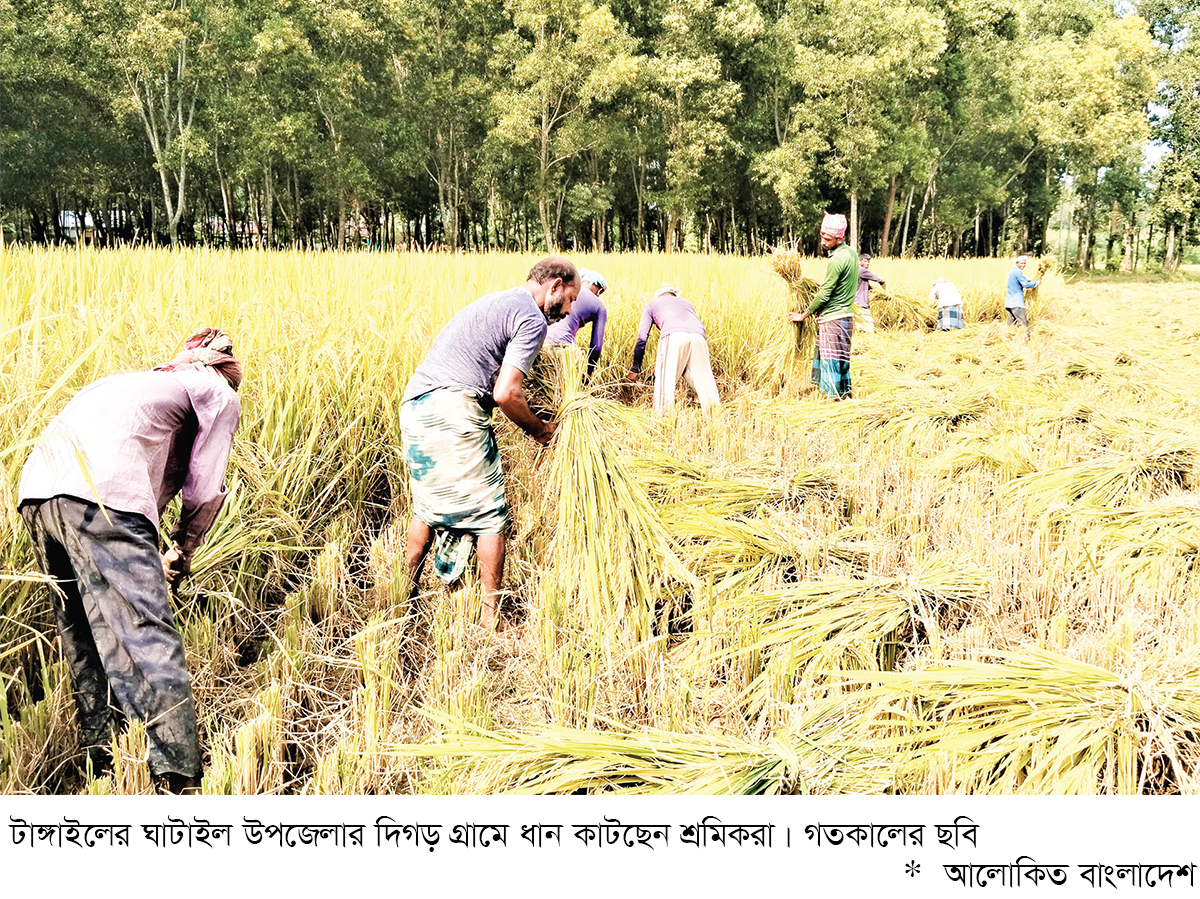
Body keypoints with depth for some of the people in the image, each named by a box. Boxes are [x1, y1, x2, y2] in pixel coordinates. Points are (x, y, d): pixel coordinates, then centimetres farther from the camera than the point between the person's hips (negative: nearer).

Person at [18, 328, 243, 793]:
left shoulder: (145, 381, 38)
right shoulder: (220, 395, 19)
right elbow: (204, 489, 11)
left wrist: (147, 554, 32)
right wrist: (183, 552, 26)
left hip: (36, 487, 8)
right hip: (99, 493, -7)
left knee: (83, 643, 15)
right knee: (149, 637, -13)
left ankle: (106, 771, 19)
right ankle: (178, 781, -20)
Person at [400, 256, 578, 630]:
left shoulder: (492, 302, 26)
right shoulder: (532, 319, -4)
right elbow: (505, 393, -12)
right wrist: (539, 429, 4)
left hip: (413, 401, 9)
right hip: (453, 412, -9)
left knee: (428, 504, 23)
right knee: (489, 515, 2)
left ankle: (407, 593, 32)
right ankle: (490, 618, 7)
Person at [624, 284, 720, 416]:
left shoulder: (653, 304, 31)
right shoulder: (687, 303, 42)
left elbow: (642, 337, 19)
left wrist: (635, 369, 21)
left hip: (674, 336, -3)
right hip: (699, 337, 3)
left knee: (665, 381, -2)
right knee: (704, 381, 3)